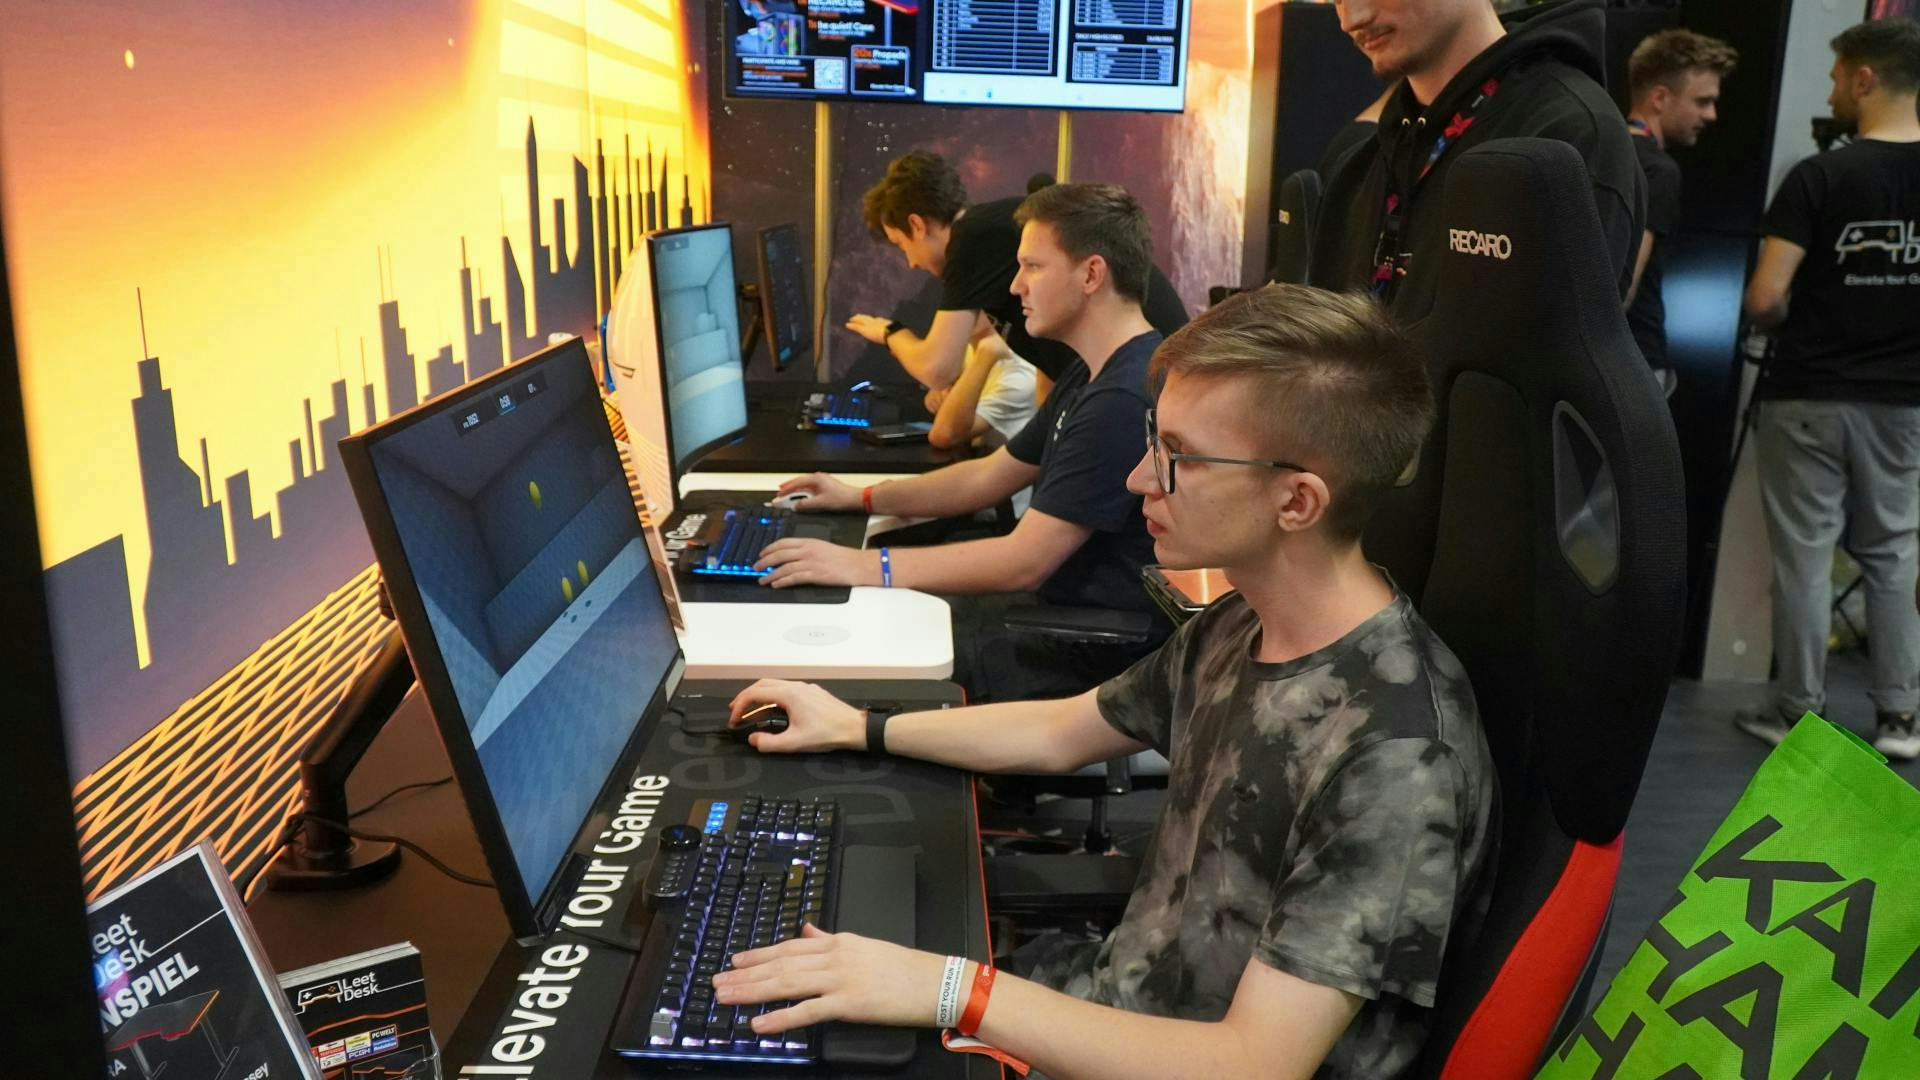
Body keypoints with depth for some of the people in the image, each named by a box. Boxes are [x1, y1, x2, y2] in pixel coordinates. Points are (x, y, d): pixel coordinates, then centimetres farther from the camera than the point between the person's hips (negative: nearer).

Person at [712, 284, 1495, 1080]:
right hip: (1107, 994, 7)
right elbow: (1061, 733, 14)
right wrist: (858, 729, 14)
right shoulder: (1241, 628, -2)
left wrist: (951, 988, -31)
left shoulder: (1396, 760, -30)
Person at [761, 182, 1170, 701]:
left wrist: (865, 566, -24)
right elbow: (988, 477, 19)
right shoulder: (1090, 378, 11)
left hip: (1096, 656, -10)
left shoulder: (1125, 396, -25)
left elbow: (1025, 560, -27)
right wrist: (862, 497, 11)